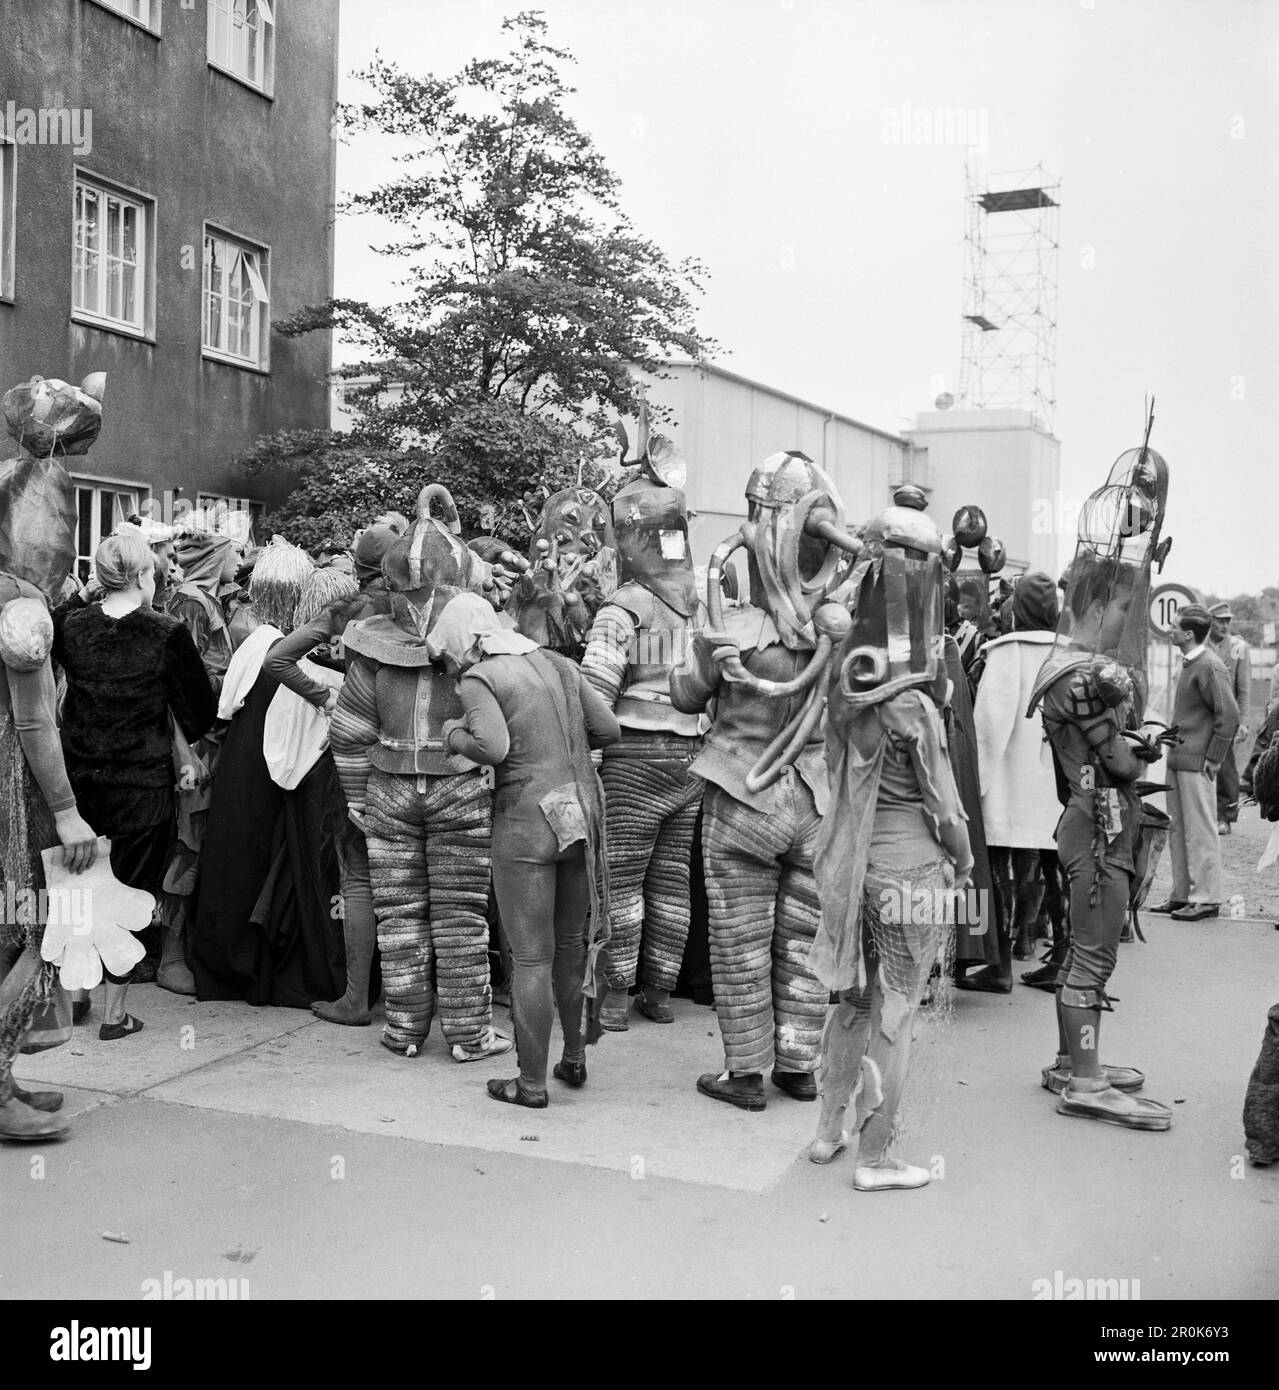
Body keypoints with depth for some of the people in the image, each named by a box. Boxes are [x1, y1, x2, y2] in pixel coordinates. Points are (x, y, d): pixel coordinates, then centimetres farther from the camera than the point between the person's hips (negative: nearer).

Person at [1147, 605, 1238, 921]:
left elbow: (1229, 715, -17)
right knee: (1177, 832, 13)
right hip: (1178, 760, 9)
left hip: (1197, 764, -9)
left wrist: (1213, 758, -15)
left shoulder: (1209, 667, -15)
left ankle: (1206, 899, 6)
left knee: (1200, 833, -2)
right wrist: (1174, 747, 15)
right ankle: (1182, 895, 21)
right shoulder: (1189, 663, 13)